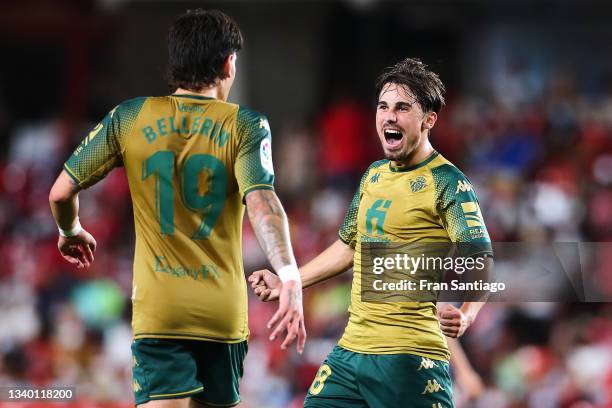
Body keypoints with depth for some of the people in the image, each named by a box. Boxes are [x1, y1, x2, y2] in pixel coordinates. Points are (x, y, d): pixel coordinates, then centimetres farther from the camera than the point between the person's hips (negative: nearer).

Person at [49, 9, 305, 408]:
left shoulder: (130, 118, 3)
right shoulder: (246, 125, -2)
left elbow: (61, 193, 5)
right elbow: (262, 202, -18)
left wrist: (71, 232, 27)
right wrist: (291, 278, -28)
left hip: (157, 311, -1)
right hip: (223, 313, 1)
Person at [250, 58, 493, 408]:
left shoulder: (448, 183, -9)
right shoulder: (374, 175, 14)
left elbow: (481, 262, -18)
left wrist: (466, 314, -37)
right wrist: (287, 282, 26)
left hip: (409, 358, -7)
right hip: (351, 349, 7)